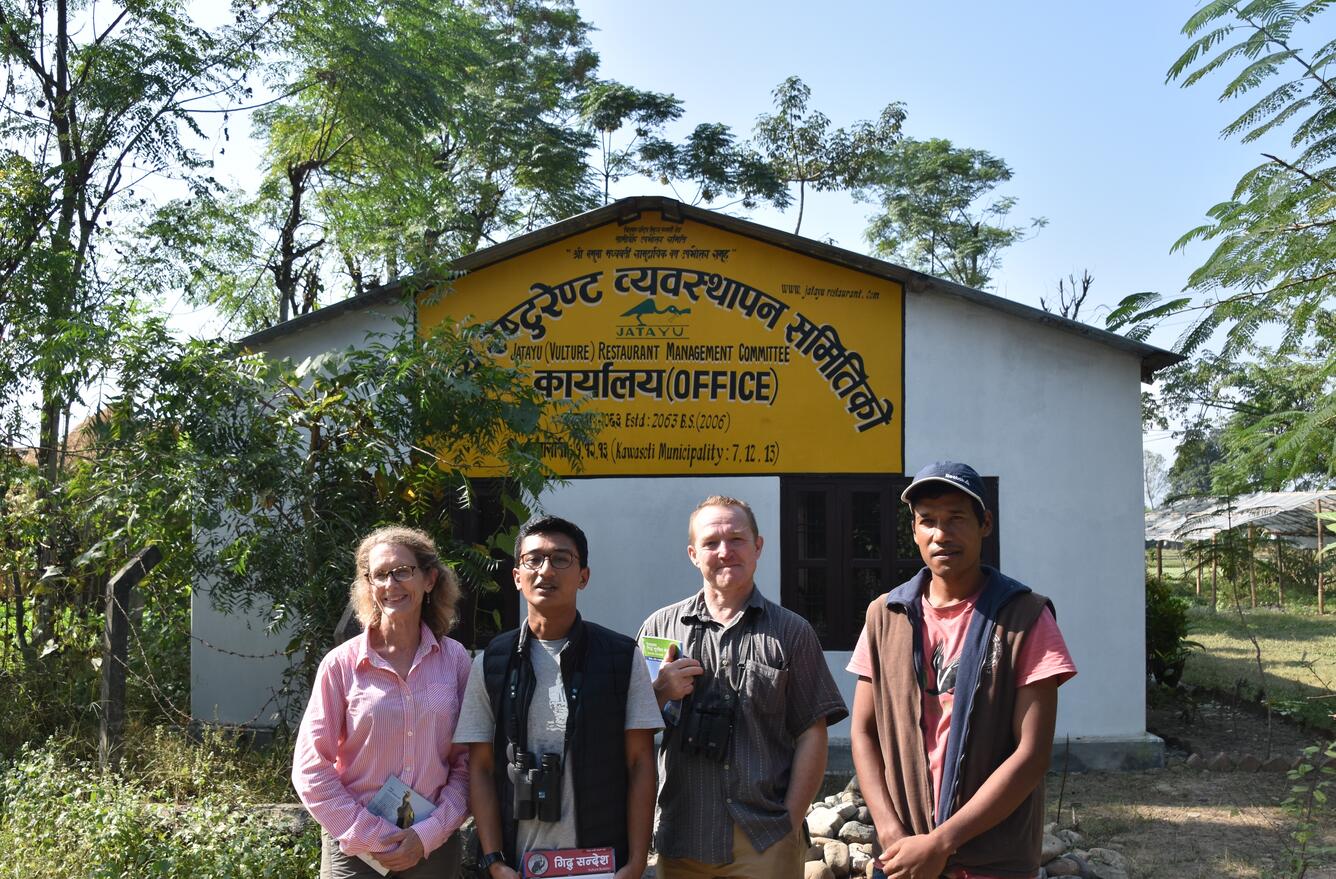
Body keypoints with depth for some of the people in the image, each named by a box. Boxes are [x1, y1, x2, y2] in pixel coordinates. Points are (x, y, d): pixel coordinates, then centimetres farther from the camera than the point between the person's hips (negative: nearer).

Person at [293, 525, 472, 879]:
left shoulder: (454, 659, -3)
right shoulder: (342, 663, -7)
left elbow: (467, 761, -1)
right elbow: (311, 768, -6)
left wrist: (429, 834, -10)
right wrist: (368, 835, -10)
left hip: (434, 845, 2)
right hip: (356, 849, -1)